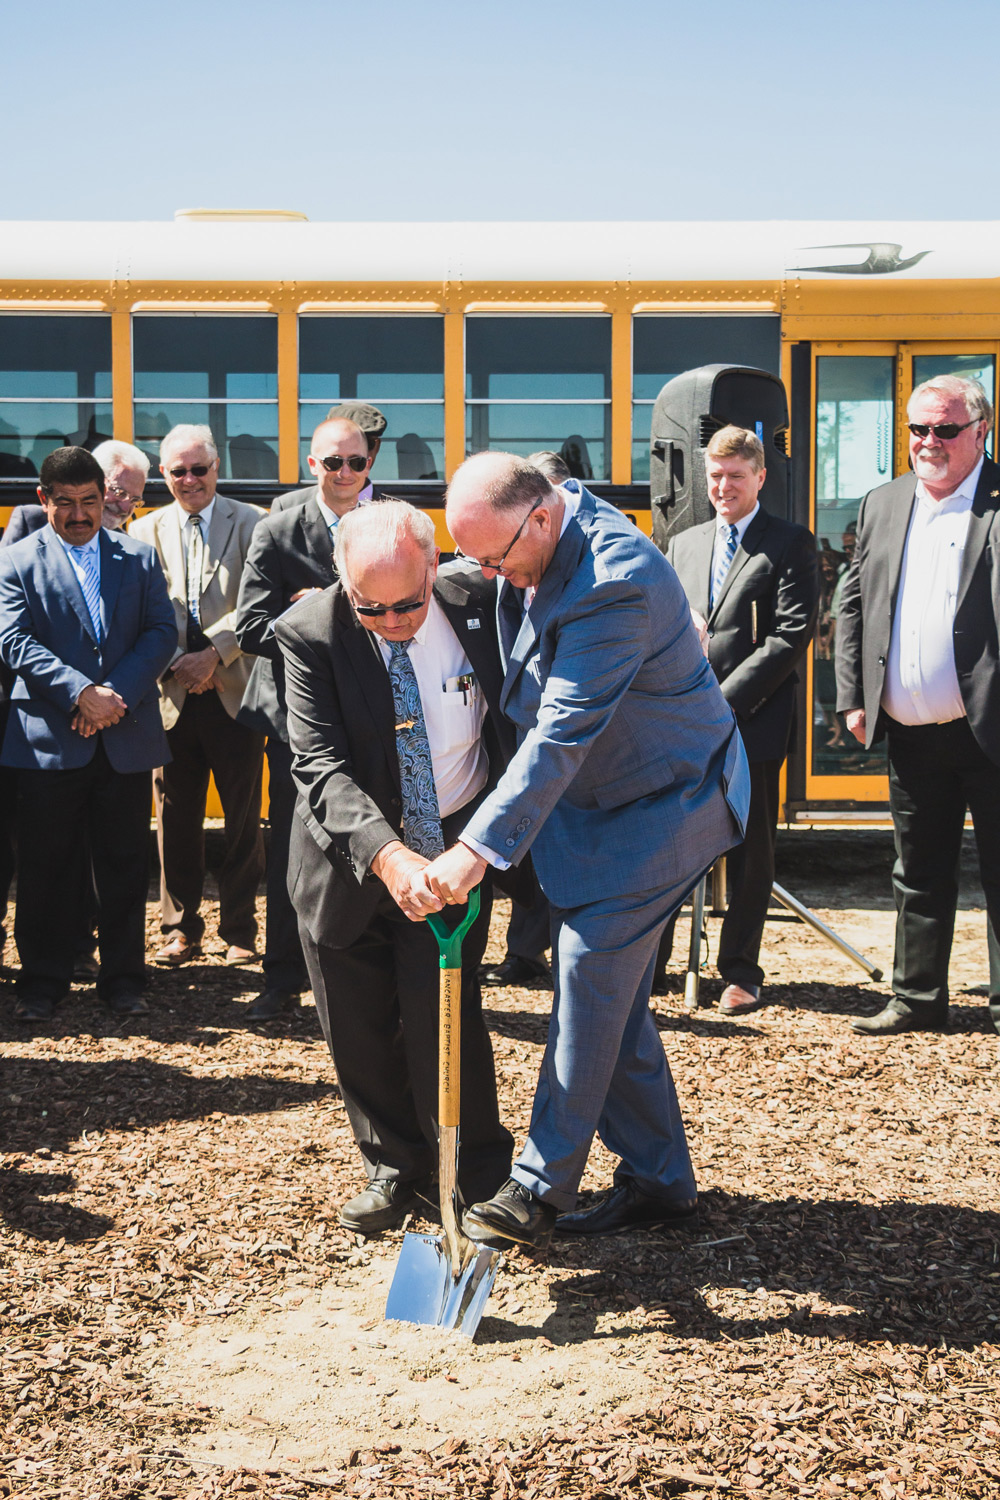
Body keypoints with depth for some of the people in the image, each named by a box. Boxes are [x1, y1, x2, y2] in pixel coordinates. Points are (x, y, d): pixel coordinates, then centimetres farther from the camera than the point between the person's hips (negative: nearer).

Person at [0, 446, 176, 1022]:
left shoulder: (139, 557, 10)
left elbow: (162, 632, 2)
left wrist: (116, 693, -12)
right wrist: (81, 693, -19)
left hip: (127, 737, 2)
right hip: (50, 738, -2)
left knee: (126, 863, 7)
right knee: (47, 865, 6)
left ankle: (123, 979, 20)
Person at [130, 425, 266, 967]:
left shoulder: (250, 523, 2)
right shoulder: (145, 530, 10)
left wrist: (215, 654, -16)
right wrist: (174, 664, -9)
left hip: (235, 693, -2)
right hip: (171, 694, 2)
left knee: (242, 817, 4)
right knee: (176, 818, 7)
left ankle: (240, 931, 15)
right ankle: (181, 928, 19)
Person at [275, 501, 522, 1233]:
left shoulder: (478, 601, -14)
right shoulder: (309, 633, -18)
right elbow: (321, 766, -25)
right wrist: (387, 856, -39)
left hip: (455, 841, -1)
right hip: (350, 855, 1)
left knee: (440, 1008, -10)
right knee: (359, 1028, 9)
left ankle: (474, 1178, 11)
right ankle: (396, 1166, 31)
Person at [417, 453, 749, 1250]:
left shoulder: (615, 582, -31)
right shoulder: (539, 540, -2)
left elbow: (562, 737, -33)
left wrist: (479, 847, -35)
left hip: (661, 801, -9)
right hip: (597, 795, 9)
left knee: (589, 982, -8)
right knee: (613, 995, 10)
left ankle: (540, 1190, 2)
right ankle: (660, 1178, 20)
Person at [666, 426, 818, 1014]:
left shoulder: (791, 544, 1)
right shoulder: (683, 544, 18)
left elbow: (791, 638, -8)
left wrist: (722, 701, -13)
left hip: (753, 720, -4)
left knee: (751, 850, 1)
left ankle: (741, 972, 12)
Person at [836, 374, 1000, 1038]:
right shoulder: (882, 505, 11)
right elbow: (853, 605, 14)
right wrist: (853, 697, 9)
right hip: (910, 735, 5)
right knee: (919, 876, 15)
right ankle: (918, 999, 28)